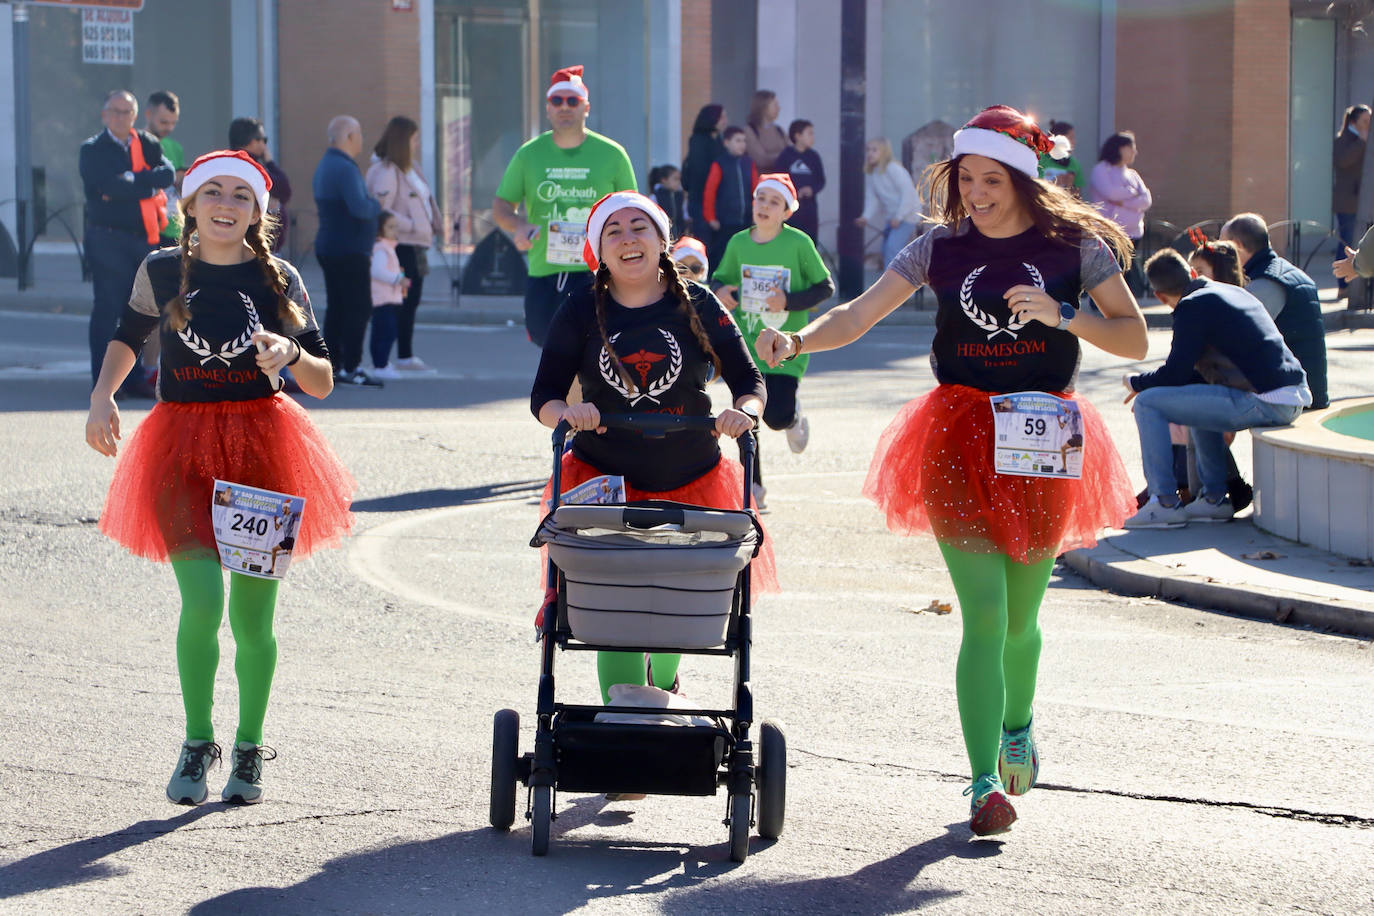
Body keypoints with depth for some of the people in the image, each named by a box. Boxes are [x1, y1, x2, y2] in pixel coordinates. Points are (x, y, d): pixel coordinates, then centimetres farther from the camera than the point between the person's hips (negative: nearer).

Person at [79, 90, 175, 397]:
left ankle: (134, 378, 12)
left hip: (146, 237, 4)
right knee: (107, 309, -5)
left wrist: (131, 183, -11)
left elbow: (168, 173, -4)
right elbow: (111, 186, -14)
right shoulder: (93, 150, 2)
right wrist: (148, 183, -5)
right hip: (108, 237, -4)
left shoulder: (148, 144, 14)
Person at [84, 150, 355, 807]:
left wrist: (291, 354, -16)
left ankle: (249, 749, 24)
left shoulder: (278, 280, 3)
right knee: (202, 601, -15)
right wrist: (102, 396, 5)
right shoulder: (161, 272, 4)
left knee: (253, 616, 3)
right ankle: (198, 741, 6)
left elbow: (324, 383, 5)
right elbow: (127, 338, 22)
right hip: (182, 451, 0)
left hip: (262, 451, 1)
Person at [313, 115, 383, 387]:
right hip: (349, 250, -10)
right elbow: (359, 207, -26)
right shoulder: (344, 168, -17)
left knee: (337, 308, 12)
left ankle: (331, 365, 12)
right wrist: (376, 205, -6)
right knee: (359, 308, -9)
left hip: (328, 248, 10)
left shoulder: (325, 165, 17)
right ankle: (351, 367, -11)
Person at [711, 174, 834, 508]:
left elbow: (825, 287, -3)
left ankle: (795, 418, 26)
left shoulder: (798, 243, -8)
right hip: (745, 343, 3)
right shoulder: (738, 243, 2)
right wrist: (720, 291, -9)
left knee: (778, 416, -12)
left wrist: (789, 301, -17)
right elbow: (720, 278, 15)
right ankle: (754, 487, 12)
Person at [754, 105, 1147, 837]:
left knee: (1019, 619, 11)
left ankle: (1016, 723, 43)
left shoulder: (1073, 245, 0)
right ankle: (985, 783, -12)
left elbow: (1134, 339, 1)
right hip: (960, 439, 0)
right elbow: (857, 316, -2)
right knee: (983, 612, -13)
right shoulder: (942, 249, 3)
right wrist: (797, 342, -21)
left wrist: (1062, 315, -15)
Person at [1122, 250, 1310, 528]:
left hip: (1262, 404, -9)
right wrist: (1148, 385, 33)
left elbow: (1176, 374, -7)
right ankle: (1215, 498, 29)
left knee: (1147, 405, -4)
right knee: (1198, 401, 35)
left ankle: (1165, 504, -3)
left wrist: (1134, 382, 12)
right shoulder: (1234, 292, 22)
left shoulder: (1193, 307, -6)